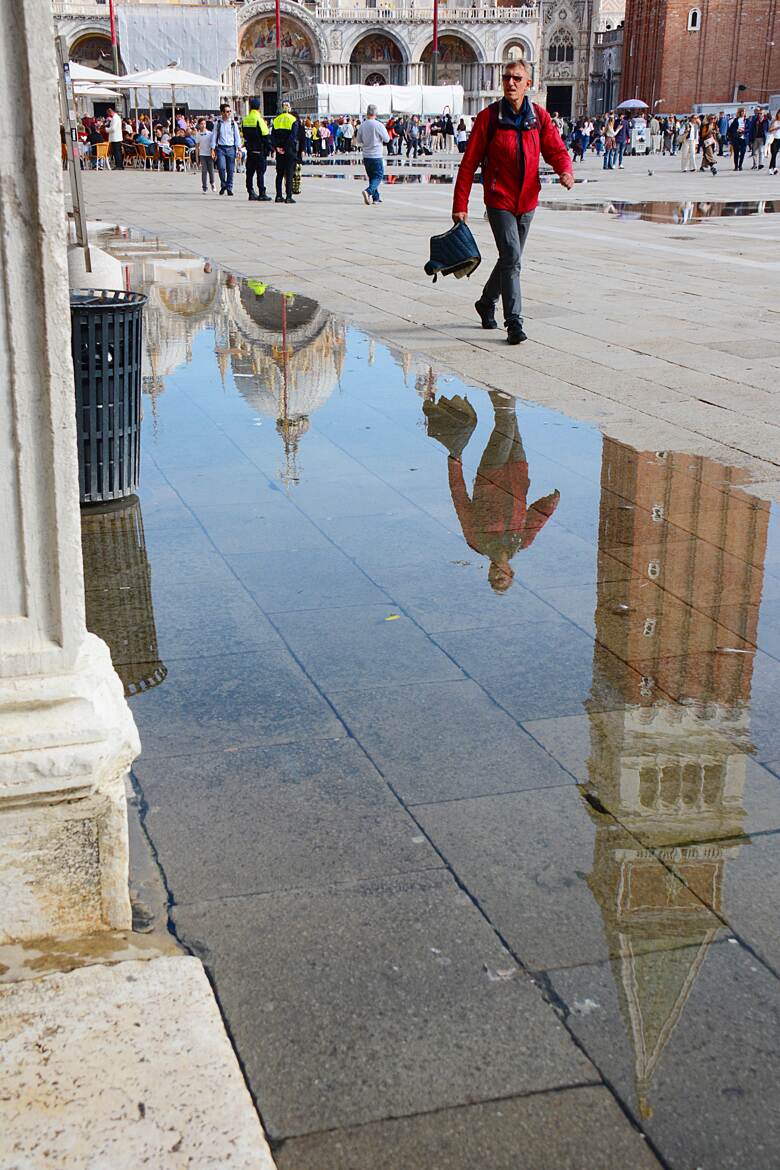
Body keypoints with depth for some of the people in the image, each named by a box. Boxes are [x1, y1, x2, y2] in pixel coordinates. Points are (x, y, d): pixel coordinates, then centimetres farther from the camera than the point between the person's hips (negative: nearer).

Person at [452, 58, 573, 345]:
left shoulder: (539, 116, 3)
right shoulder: (489, 116, -7)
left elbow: (556, 149, 0)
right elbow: (469, 163, -6)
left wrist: (565, 171, -25)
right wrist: (460, 205, -10)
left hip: (527, 200, 4)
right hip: (499, 199, -4)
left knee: (510, 258, 16)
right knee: (512, 257, -16)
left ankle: (486, 302, 39)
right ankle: (514, 322, -13)